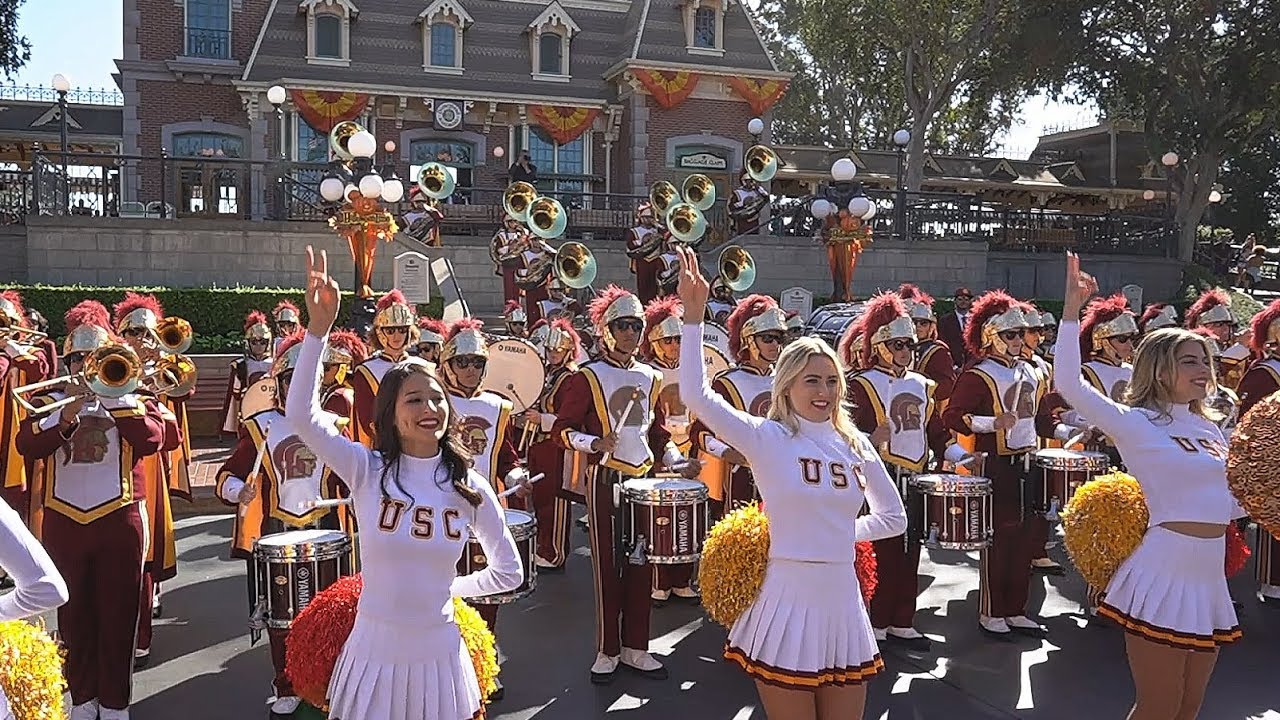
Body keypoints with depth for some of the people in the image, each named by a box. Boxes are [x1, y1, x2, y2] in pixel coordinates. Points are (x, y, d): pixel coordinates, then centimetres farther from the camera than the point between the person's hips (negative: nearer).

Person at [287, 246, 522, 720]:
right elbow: (301, 415, -23)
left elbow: (509, 573, 7)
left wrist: (448, 587, 5)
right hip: (373, 654, -1)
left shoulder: (470, 487, -4)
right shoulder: (367, 470, -7)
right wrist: (319, 329, -28)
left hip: (439, 658, 1)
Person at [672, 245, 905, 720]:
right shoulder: (767, 438, -7)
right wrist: (694, 314, -22)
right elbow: (696, 394, -20)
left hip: (843, 604, 5)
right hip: (788, 603, -4)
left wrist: (840, 531, 6)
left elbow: (894, 518, 17)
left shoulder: (857, 445, 6)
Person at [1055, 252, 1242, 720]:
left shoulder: (1209, 428, 12)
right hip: (1163, 577, -7)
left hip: (1209, 578, 7)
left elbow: (1227, 504, 21)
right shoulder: (1137, 423, -9)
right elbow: (1069, 385, -22)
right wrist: (1072, 310, -25)